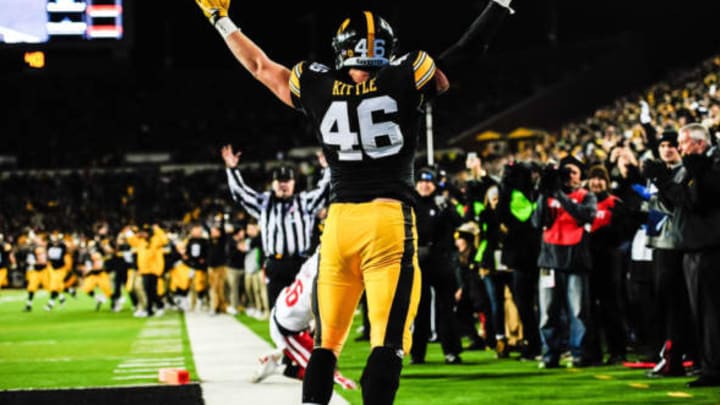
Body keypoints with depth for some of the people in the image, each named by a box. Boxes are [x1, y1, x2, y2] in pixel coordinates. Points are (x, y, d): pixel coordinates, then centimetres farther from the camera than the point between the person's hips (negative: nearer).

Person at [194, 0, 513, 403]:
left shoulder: (317, 88, 7)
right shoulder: (405, 80, -1)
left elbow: (261, 65, 22)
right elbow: (467, 52, 7)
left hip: (339, 220, 3)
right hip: (389, 219, -3)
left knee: (327, 342, 13)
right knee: (388, 344, -8)